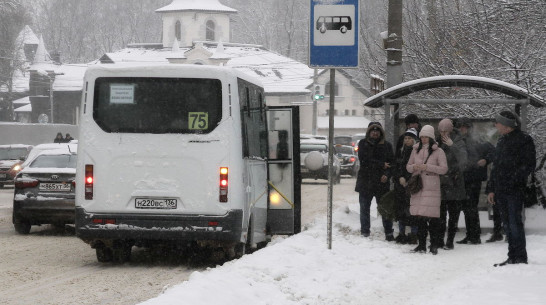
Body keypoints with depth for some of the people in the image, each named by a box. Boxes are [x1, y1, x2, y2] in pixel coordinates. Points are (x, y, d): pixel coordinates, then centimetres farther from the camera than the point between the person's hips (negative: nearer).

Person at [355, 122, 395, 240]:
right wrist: (381, 165, -11)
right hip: (365, 181, 0)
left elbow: (391, 163, 4)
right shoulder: (363, 144, 3)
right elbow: (364, 160, -10)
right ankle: (365, 232, 15)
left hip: (381, 182, 0)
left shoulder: (386, 145, 8)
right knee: (364, 208, 6)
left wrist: (387, 175, -14)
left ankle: (389, 233, 2)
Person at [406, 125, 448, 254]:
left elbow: (444, 169, -6)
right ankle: (422, 244, 11)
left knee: (433, 217, -9)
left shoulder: (438, 151, 0)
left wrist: (427, 167, -14)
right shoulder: (416, 150, 15)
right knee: (420, 216, 5)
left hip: (432, 187, -4)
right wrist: (414, 167, -5)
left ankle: (434, 245, -4)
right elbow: (408, 166, 19)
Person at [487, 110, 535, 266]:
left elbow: (529, 165, -11)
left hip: (515, 189, -8)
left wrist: (514, 180, -19)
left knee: (515, 223, -10)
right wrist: (491, 189, 16)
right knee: (508, 224, 9)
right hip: (501, 190, 8)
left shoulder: (524, 140, -5)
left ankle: (520, 257, -6)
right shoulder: (502, 141, 19)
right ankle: (513, 257, 14)